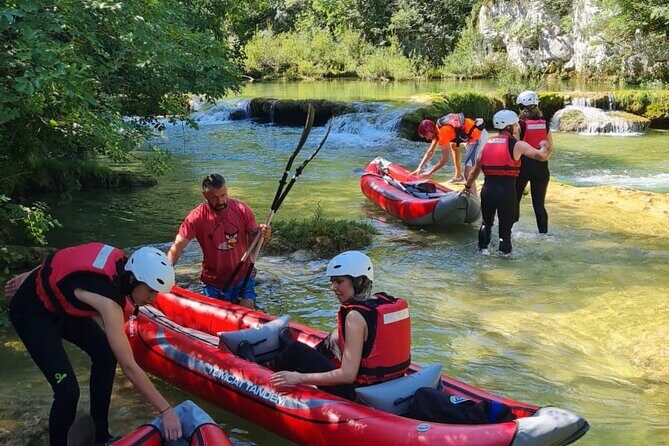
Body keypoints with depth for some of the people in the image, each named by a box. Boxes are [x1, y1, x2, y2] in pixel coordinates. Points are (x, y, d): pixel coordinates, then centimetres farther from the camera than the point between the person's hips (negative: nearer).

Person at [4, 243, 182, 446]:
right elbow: (129, 366, -35)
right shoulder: (108, 300, -36)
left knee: (105, 352, 2)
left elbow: (66, 256, 2)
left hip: (61, 303, 9)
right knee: (68, 389, -17)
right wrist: (166, 410, -31)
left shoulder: (118, 262, -16)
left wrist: (33, 277, 16)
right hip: (31, 312, -9)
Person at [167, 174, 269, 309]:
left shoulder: (242, 210, -9)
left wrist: (262, 236, -27)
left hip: (243, 276, 0)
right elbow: (177, 247, -16)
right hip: (213, 281, 0)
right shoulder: (197, 217, -14)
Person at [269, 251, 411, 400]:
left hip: (358, 392, -8)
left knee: (296, 350, 5)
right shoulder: (385, 301, 1)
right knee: (328, 344, 27)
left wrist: (300, 378, -20)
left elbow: (347, 375, -25)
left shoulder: (355, 315, -22)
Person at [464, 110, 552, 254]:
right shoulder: (517, 145, -4)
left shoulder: (487, 143, 11)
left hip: (488, 189, 4)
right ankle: (505, 251, 12)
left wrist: (468, 186, 27)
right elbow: (542, 156, -9)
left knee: (487, 222, 24)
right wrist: (544, 147, 13)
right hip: (506, 190, -4)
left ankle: (483, 247, 17)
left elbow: (476, 169, 15)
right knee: (505, 225, 11)